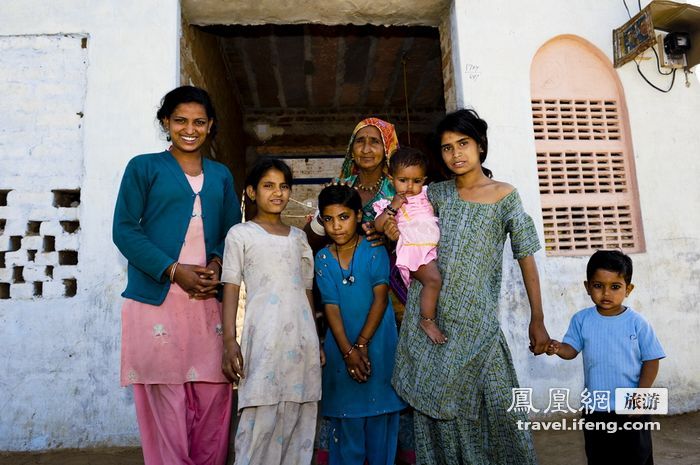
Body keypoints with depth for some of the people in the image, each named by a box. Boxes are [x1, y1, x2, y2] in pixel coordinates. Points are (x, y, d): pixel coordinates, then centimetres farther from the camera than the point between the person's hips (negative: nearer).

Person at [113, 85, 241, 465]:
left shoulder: (221, 175, 17)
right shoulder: (144, 167, 5)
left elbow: (233, 231, 17)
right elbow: (124, 229, -2)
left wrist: (216, 265, -5)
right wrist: (175, 270, -13)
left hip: (208, 301, 4)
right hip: (155, 301, -3)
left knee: (214, 396, 5)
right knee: (165, 400, 0)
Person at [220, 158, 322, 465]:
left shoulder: (298, 237, 17)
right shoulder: (240, 234, 6)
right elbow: (231, 289, 0)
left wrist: (316, 341, 15)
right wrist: (229, 341, -9)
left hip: (302, 338, 4)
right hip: (264, 338, -4)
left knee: (298, 420, 6)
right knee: (261, 421, -7)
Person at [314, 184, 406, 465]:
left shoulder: (375, 251, -6)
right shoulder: (323, 258, 0)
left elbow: (380, 298, -10)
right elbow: (331, 307, -5)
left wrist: (362, 344, -14)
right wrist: (348, 351, -13)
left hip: (378, 344, -1)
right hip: (342, 345, 2)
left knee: (380, 415, 7)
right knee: (347, 416, 9)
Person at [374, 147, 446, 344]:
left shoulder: (426, 195, 19)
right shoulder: (390, 203, 5)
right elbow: (378, 226, -7)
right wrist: (392, 208, -14)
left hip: (435, 247, 7)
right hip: (412, 249, -7)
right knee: (433, 279, -27)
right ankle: (427, 321, -13)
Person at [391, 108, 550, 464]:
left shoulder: (505, 196, 1)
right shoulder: (436, 193, 7)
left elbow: (526, 257, 1)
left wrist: (537, 321, -2)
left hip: (476, 319, -2)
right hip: (429, 313, 2)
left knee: (492, 403, -2)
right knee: (437, 402, 9)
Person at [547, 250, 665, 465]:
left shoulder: (637, 323, -10)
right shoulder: (581, 320, -5)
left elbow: (651, 361, -5)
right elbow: (572, 350, -4)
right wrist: (558, 348, -27)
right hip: (595, 409, 2)